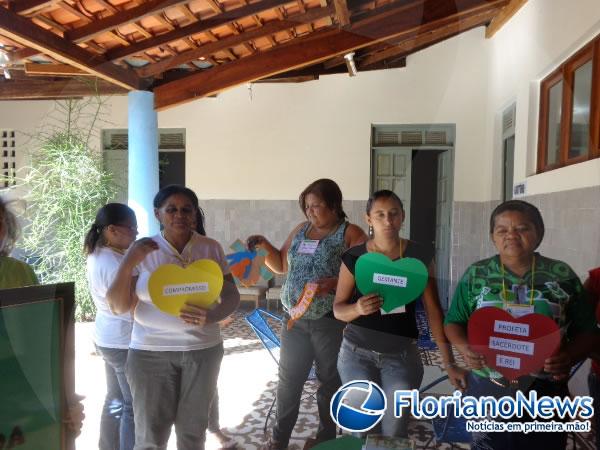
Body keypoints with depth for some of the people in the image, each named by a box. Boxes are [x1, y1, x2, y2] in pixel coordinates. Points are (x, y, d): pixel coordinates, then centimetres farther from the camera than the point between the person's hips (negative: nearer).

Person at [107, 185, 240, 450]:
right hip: (151, 352, -1)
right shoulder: (142, 250, -3)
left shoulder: (211, 248, -1)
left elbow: (232, 295, 1)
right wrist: (128, 263, -18)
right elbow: (118, 307, -4)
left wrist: (211, 317, -20)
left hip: (203, 349, 1)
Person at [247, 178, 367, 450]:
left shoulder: (351, 234, -7)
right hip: (295, 319, 5)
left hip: (331, 322, -5)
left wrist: (334, 282, -29)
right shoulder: (301, 230, 10)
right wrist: (265, 247, -1)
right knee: (288, 379, 13)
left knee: (329, 381, 12)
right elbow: (281, 265, 16)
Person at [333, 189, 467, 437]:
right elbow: (338, 309, -2)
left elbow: (433, 310, -4)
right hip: (357, 352, 0)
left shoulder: (419, 256, -6)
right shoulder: (354, 257, -7)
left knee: (395, 433, -1)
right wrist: (357, 308, -24)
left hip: (401, 355, 0)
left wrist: (449, 363, -7)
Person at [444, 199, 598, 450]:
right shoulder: (475, 275, -2)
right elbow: (454, 323, 4)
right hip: (488, 389, 0)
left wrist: (569, 357, -18)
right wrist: (465, 348, -16)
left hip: (546, 392, 1)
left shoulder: (562, 275, -2)